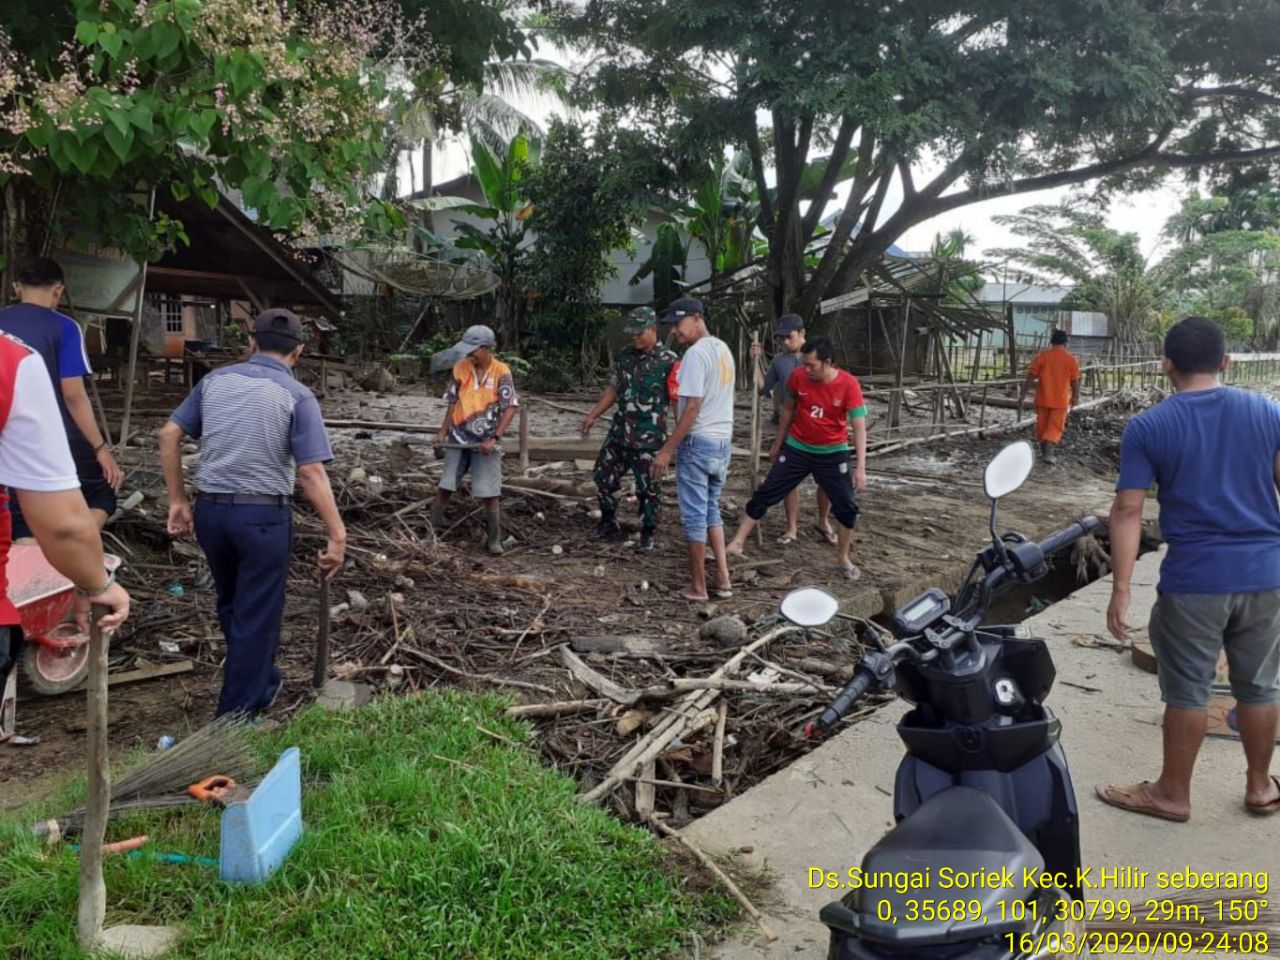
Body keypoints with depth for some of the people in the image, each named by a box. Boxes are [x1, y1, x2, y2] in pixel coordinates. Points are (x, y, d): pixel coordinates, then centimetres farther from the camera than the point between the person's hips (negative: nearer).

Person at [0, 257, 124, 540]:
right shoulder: (63, 328, -9)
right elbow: (73, 395, -15)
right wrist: (101, 449, -13)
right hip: (63, 443, -4)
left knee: (25, 533, 10)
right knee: (102, 496, 16)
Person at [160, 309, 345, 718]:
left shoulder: (215, 379, 6)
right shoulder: (297, 396, -10)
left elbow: (169, 434, 6)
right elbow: (311, 473, -17)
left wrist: (177, 500, 13)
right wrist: (337, 535, -14)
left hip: (210, 510, 5)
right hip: (263, 516, -5)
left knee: (231, 607, 24)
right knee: (256, 617, 8)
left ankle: (262, 684, 43)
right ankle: (236, 716, 16)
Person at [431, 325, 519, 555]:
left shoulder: (501, 372, -11)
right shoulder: (461, 367, 0)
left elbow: (510, 408, -12)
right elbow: (453, 402, 7)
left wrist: (494, 438, -18)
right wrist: (443, 431, 0)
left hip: (485, 442, -3)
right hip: (458, 439, 3)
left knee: (489, 494, -2)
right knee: (445, 487, 6)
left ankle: (495, 540, 11)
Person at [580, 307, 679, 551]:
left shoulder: (669, 360, -10)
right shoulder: (625, 356, 9)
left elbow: (678, 398, -12)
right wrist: (593, 415, 14)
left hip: (648, 436, -6)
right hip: (619, 430, 6)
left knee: (647, 486, 2)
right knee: (604, 476, 11)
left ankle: (647, 533, 18)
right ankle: (609, 524, 28)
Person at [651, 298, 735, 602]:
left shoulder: (696, 353, -16)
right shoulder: (723, 349, 11)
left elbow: (692, 408, -21)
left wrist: (667, 450, -18)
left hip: (699, 441, -9)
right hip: (722, 440, 9)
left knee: (695, 514, 1)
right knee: (712, 510, 18)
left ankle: (698, 587, 9)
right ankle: (722, 580, 17)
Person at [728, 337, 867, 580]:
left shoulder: (849, 384, -19)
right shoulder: (798, 377, -12)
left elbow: (859, 426, -18)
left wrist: (861, 467, -24)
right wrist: (778, 443, 14)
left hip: (832, 453, -1)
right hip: (797, 449, 1)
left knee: (847, 506, -1)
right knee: (765, 494, -1)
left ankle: (844, 560, 17)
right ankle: (737, 542, 8)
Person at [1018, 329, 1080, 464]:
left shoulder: (1042, 356, -4)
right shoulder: (1071, 359, -4)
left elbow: (1031, 377, -5)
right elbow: (1075, 382, 2)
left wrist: (1023, 394, 1)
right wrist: (1075, 397, 16)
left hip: (1043, 399, 1)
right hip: (1060, 400, -1)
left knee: (1042, 426, 15)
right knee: (1055, 428, 2)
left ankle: (1044, 452, 26)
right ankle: (1048, 453, -15)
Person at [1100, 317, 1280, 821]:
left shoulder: (1146, 427, -6)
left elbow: (1128, 510, -10)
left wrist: (1121, 588, -8)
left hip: (1194, 579, -3)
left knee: (1187, 690, 7)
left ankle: (1173, 793, 21)